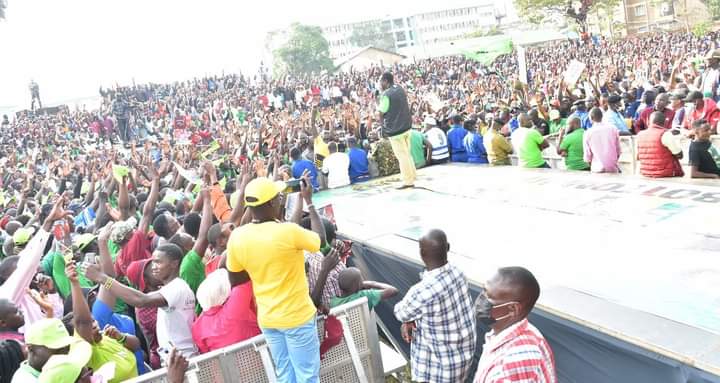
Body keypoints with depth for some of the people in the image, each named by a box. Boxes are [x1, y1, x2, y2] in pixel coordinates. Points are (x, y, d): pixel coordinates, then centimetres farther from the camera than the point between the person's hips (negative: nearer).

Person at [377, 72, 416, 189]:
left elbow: (381, 114, -13)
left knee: (402, 156, 1)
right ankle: (411, 178, 25)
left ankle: (408, 181, 8)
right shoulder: (400, 89, 7)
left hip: (395, 129, -8)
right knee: (407, 154, 17)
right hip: (406, 126, 8)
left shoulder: (386, 95, -18)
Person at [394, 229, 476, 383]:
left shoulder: (422, 292, -36)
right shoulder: (457, 273, -11)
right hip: (463, 351, 7)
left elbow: (400, 312, -12)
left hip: (440, 363, -7)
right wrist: (409, 321, -11)